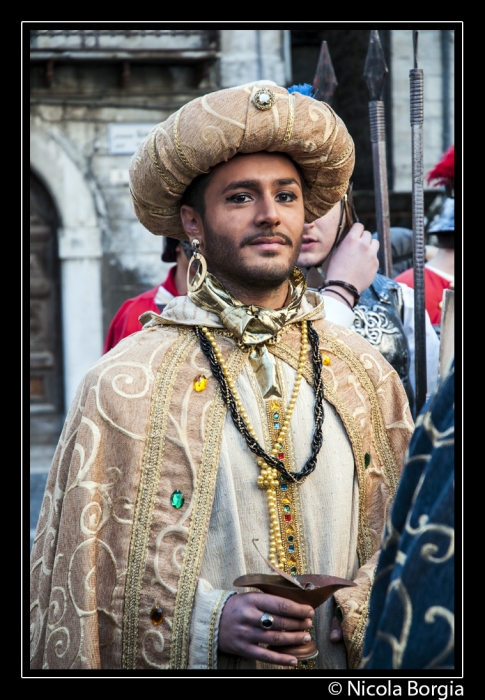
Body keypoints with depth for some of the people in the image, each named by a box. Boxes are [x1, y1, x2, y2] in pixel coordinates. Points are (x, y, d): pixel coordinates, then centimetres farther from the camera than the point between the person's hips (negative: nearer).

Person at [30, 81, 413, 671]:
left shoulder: (366, 375, 0)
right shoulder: (123, 387, -11)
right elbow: (80, 578, -9)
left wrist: (357, 609, -12)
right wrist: (208, 622, -20)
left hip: (343, 671, 3)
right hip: (197, 670, -3)